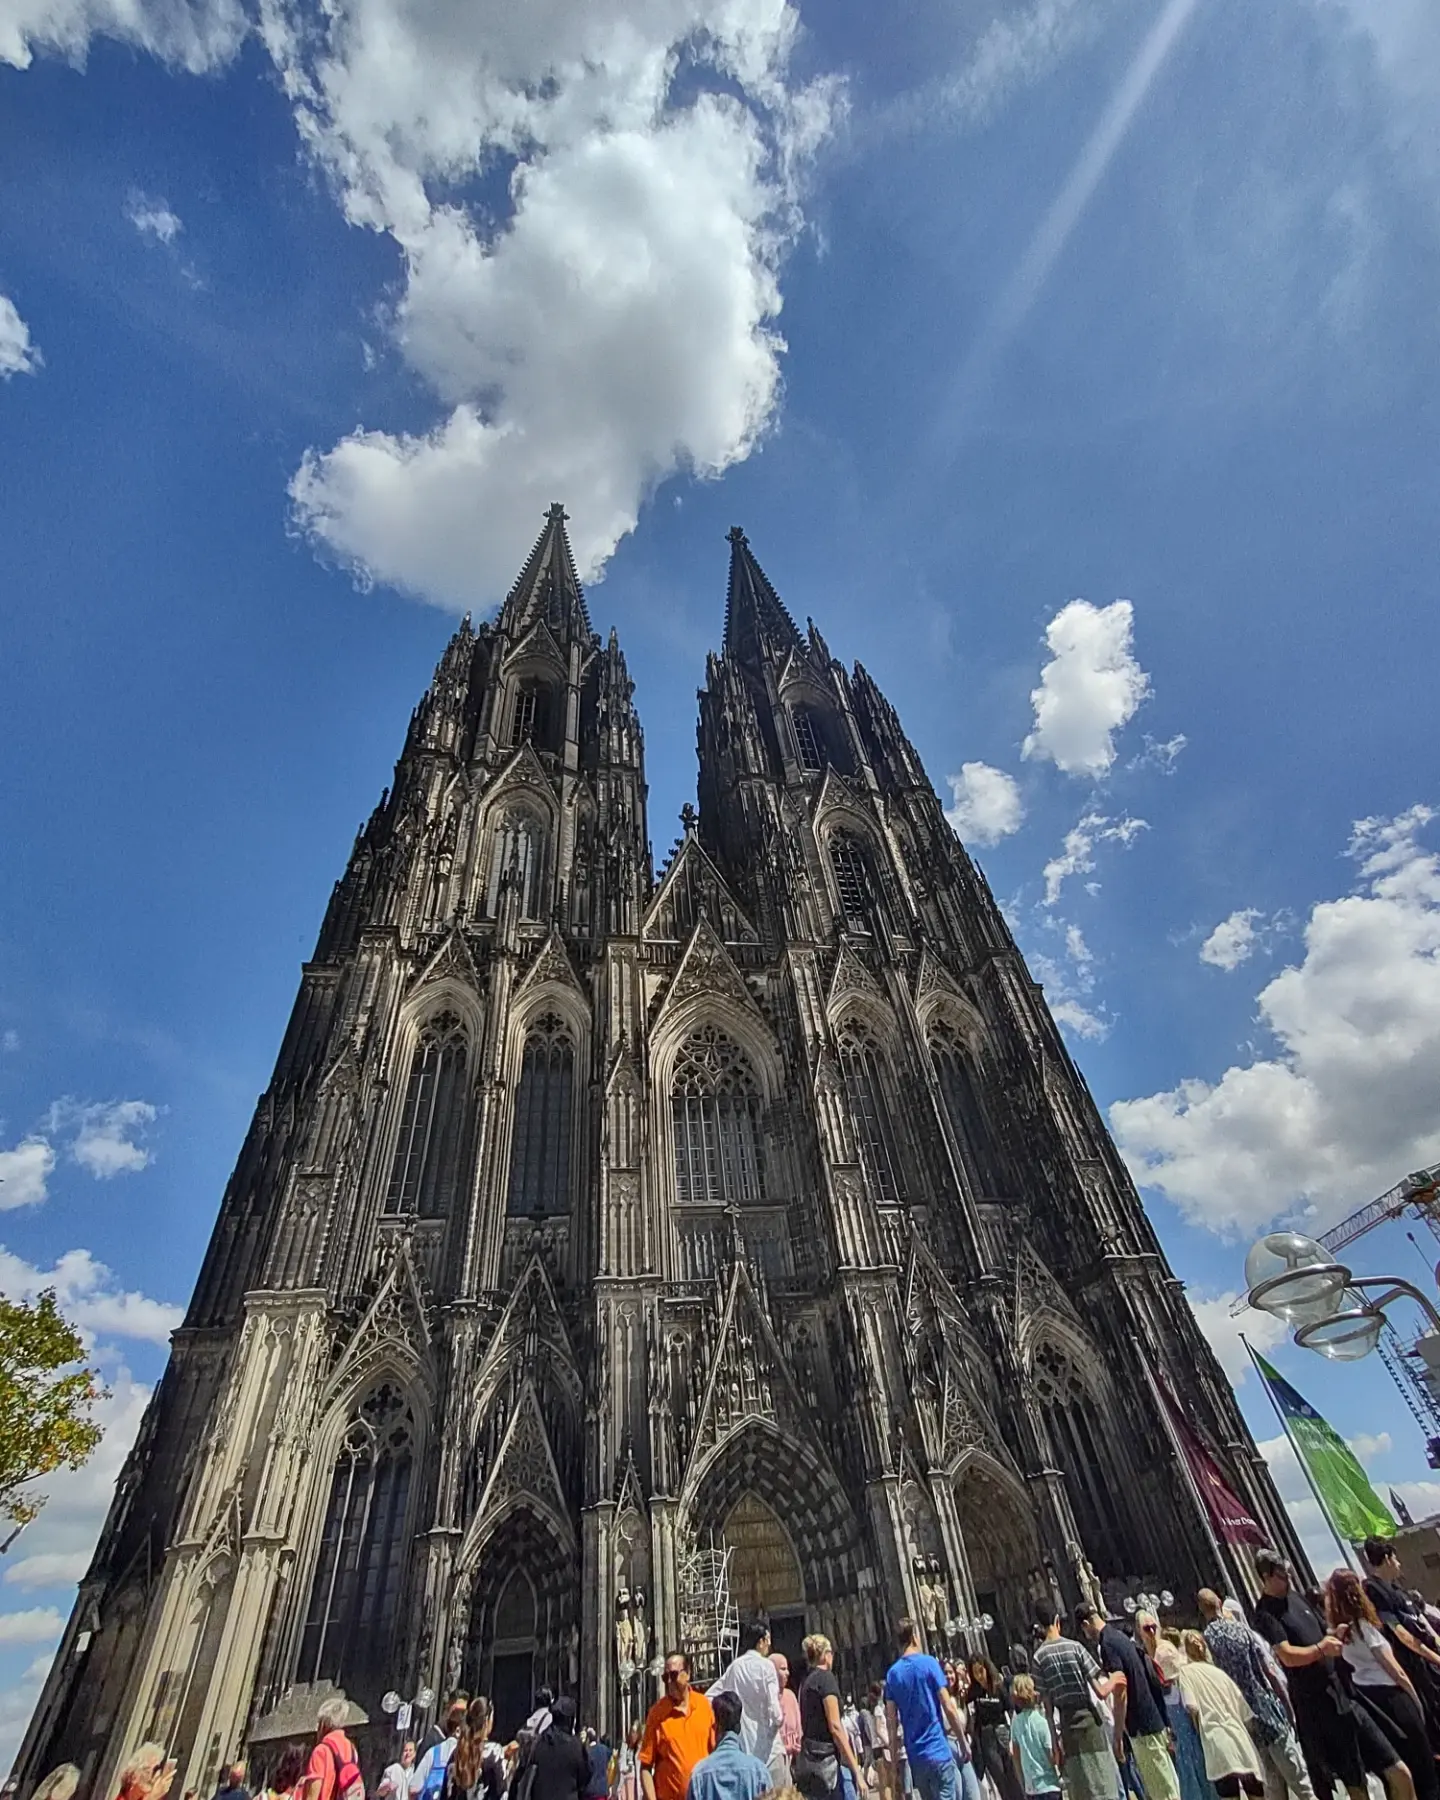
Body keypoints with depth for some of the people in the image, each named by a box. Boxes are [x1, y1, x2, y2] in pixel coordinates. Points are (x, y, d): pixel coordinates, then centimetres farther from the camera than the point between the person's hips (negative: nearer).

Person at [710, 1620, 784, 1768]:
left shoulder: (735, 1666, 5)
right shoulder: (766, 1665, -12)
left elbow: (710, 1696, 8)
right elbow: (773, 1705, -17)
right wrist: (778, 1721, 2)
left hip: (741, 1739, 6)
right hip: (764, 1738, -5)